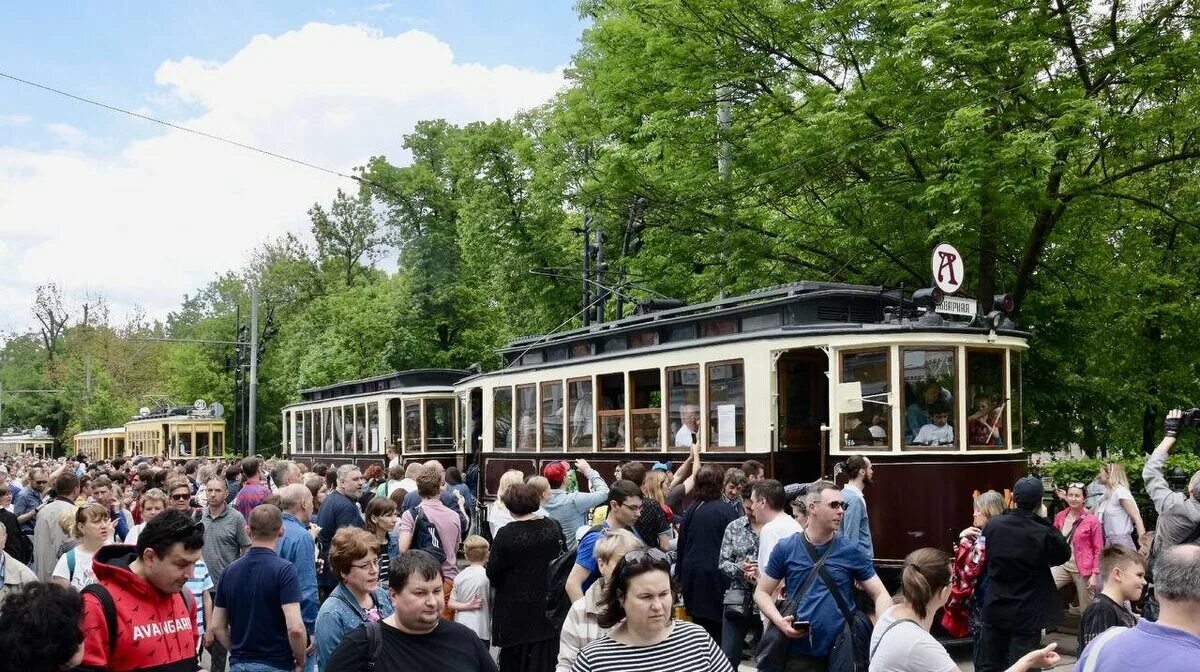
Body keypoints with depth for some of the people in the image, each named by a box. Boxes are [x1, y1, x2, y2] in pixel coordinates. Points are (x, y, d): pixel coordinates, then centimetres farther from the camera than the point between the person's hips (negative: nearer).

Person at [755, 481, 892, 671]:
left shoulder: (852, 551, -1)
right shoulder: (785, 549, -2)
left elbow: (880, 594, 1)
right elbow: (762, 592, 5)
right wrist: (779, 620, -13)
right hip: (799, 653, 0)